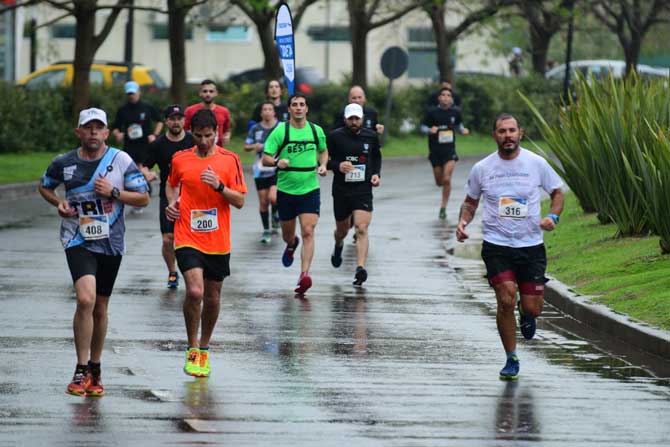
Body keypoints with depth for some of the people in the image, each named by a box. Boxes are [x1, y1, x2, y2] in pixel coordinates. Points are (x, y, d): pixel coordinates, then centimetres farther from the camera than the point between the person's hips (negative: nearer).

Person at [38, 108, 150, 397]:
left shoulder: (121, 161, -1)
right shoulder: (64, 163, 1)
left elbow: (143, 198, 0)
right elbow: (44, 186, 19)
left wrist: (113, 192, -14)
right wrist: (58, 203, -1)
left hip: (111, 243, 2)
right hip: (78, 240, -2)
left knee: (100, 308, 11)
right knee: (85, 299, -22)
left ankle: (94, 370, 27)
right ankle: (82, 371, -14)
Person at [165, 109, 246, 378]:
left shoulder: (229, 160, -2)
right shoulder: (180, 159, 2)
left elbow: (240, 201, -3)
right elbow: (171, 184, 22)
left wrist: (219, 186, -20)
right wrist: (172, 202, 2)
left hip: (218, 242, 1)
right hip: (187, 238, -1)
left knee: (212, 297, 10)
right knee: (194, 291, -19)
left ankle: (204, 349, 30)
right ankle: (192, 349, -3)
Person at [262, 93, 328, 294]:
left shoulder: (316, 131, 2)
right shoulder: (280, 131, -6)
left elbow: (323, 151, 22)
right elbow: (265, 158, -7)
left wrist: (322, 165, 3)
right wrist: (277, 161, -28)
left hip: (309, 189, 0)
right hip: (286, 189, 0)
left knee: (308, 232, -14)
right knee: (287, 234, 14)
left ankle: (304, 275, -18)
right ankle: (292, 245, 52)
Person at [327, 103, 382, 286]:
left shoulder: (371, 136, 2)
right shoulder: (335, 137, -5)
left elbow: (377, 156, 19)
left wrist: (376, 174, 3)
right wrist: (337, 166, -19)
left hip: (364, 190, 0)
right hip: (341, 190, 0)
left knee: (362, 230, -16)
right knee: (342, 230, 17)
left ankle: (360, 269, -22)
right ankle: (338, 246, 53)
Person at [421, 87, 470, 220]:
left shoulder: (455, 113, 1)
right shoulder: (433, 113, -5)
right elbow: (423, 127, 1)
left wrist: (463, 131, -3)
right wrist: (430, 130, -19)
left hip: (450, 150, 0)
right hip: (435, 150, 0)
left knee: (447, 179, -15)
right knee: (439, 182, 8)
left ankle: (443, 208, -4)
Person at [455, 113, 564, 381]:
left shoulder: (536, 163, -1)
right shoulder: (481, 169, 1)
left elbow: (557, 193, 11)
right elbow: (470, 202, 15)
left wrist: (552, 216, -9)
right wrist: (463, 222, -5)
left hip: (531, 246, 1)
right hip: (496, 246, -1)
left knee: (533, 308, -1)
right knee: (506, 300, -17)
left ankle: (525, 312, 40)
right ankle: (511, 360, 0)